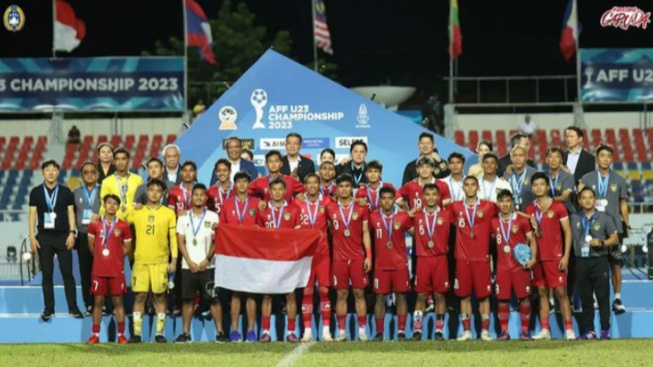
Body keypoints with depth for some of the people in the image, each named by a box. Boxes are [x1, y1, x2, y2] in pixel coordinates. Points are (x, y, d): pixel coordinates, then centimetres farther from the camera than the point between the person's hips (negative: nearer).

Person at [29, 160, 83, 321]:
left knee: (67, 273, -1)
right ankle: (48, 308, 8)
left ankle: (73, 307, 4)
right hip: (44, 237, 0)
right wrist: (32, 236, -3)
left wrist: (72, 233, -6)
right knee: (47, 274, 3)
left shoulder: (66, 192, 3)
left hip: (63, 236, 0)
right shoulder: (36, 192, 3)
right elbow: (32, 214, 4)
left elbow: (71, 213, 4)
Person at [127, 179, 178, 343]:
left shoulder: (169, 213, 5)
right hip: (141, 260, 1)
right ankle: (137, 333, 1)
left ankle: (160, 333, 5)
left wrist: (174, 260, -2)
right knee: (139, 296, -1)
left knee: (160, 296, 1)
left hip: (161, 261, -1)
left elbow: (173, 237, 4)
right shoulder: (136, 212, 9)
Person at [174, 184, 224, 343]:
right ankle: (185, 333, 7)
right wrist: (190, 262, -5)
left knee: (213, 299, -3)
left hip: (207, 266, -1)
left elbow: (217, 241, 2)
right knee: (187, 299, 2)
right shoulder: (184, 218, 8)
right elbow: (180, 242, 5)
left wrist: (207, 259, -8)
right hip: (188, 266, 2)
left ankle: (220, 332, 0)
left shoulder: (212, 217, 4)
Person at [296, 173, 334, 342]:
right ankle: (307, 331, 5)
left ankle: (326, 330, 4)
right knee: (307, 291, 0)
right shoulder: (298, 203, 1)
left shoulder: (326, 202, 2)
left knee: (324, 290, -1)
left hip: (323, 252, 0)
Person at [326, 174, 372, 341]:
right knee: (341, 294, 2)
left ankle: (362, 330, 5)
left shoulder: (361, 208, 3)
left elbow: (365, 233, 4)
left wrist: (369, 256, -3)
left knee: (359, 293, 1)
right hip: (339, 258, 1)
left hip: (358, 257, 0)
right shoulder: (330, 209, 5)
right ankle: (341, 331, 6)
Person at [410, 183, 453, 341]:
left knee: (439, 294, 2)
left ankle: (439, 330, 6)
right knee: (421, 295, 1)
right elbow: (413, 231, 19)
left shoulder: (446, 215, 2)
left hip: (440, 259, -1)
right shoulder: (416, 216, 4)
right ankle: (417, 329, 3)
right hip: (422, 259, 1)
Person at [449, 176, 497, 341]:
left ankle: (485, 331, 4)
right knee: (464, 295, 3)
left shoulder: (488, 207, 2)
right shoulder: (455, 207, 6)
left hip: (482, 257, -1)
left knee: (484, 295, 0)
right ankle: (466, 331, 9)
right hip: (462, 258, 1)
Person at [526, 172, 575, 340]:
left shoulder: (558, 207, -2)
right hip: (537, 257, 4)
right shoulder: (529, 210, 10)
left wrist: (566, 256, -10)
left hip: (555, 257, -4)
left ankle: (569, 330, -6)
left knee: (561, 292, -6)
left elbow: (567, 232, -2)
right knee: (542, 292, 5)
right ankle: (544, 330, 8)